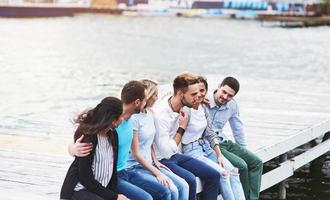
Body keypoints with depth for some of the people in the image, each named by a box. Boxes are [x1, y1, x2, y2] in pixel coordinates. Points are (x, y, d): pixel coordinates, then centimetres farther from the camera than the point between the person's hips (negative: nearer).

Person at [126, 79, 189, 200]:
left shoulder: (150, 113, 8)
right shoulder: (134, 118, -17)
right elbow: (136, 154, -16)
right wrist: (157, 173, -15)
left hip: (149, 164, 8)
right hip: (134, 167, -8)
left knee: (183, 186, -8)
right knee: (171, 190, -23)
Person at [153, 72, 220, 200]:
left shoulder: (183, 107, -1)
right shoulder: (161, 114, -25)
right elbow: (166, 152, -24)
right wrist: (181, 128, -16)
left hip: (176, 155, 9)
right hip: (162, 160, -8)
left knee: (213, 175, -2)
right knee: (190, 180, -31)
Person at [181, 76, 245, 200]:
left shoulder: (204, 107, 6)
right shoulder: (186, 111, -18)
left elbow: (210, 133, 10)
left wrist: (219, 155, 3)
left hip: (206, 147, 8)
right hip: (191, 151, -8)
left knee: (233, 171, -7)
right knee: (222, 173, -22)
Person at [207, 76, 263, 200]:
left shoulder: (232, 106, 5)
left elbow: (238, 129, 18)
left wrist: (244, 151, 19)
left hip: (224, 142, 8)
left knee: (256, 162, -2)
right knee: (241, 166, -23)